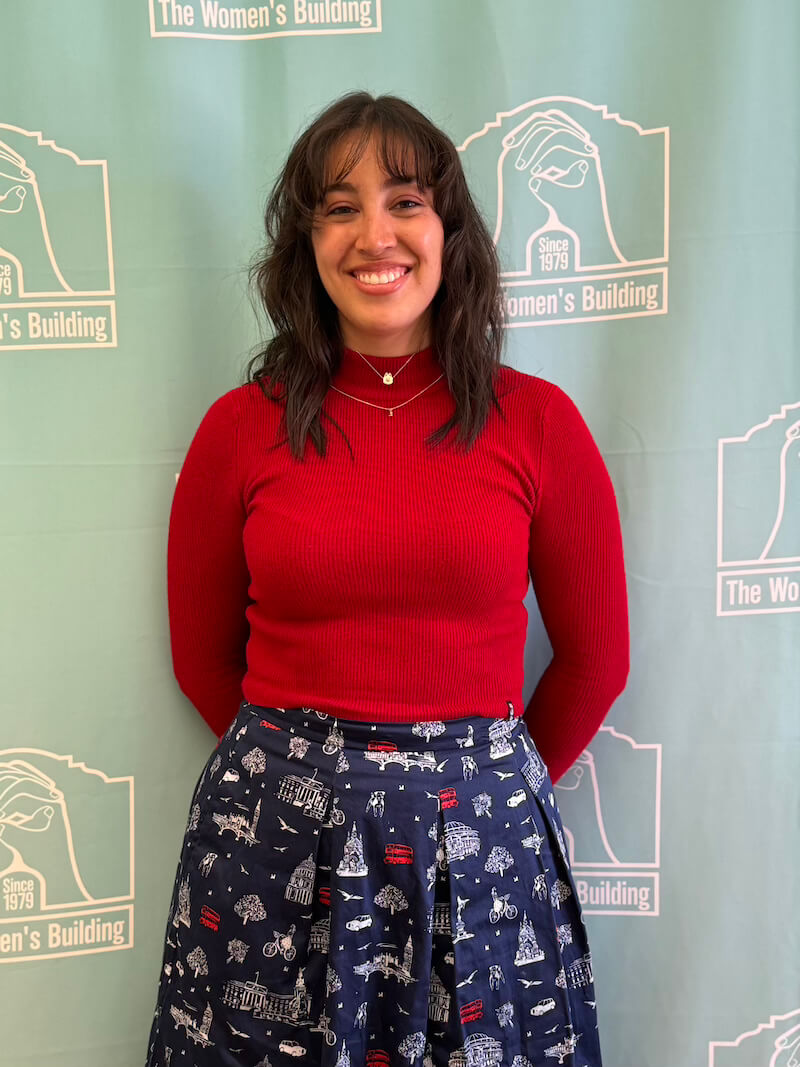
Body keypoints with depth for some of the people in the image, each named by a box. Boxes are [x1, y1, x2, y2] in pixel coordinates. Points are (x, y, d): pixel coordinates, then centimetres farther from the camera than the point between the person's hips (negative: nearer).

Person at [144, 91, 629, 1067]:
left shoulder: (538, 421, -3)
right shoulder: (241, 427, -2)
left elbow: (595, 657, 5)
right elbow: (203, 657, 8)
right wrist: (305, 765, 11)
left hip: (479, 838, 0)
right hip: (272, 839, 1)